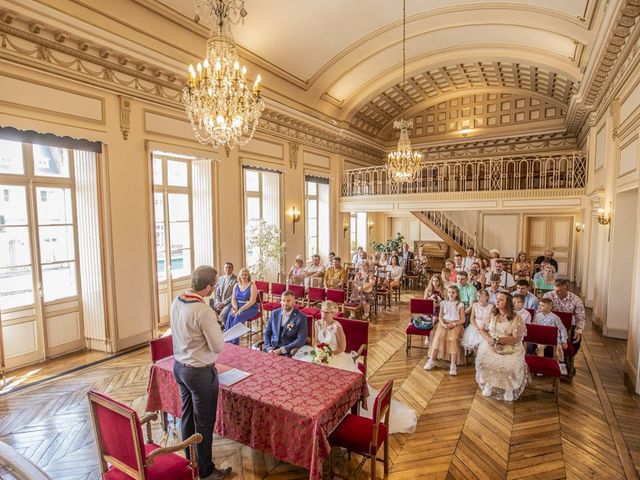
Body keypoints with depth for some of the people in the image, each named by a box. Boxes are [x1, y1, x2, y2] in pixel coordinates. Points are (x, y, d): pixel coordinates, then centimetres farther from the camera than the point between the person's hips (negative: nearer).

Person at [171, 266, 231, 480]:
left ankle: (189, 460, 42)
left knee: (187, 414, 23)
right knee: (204, 422, 10)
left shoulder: (176, 302, -3)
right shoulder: (204, 312, -29)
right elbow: (218, 346, -21)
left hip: (179, 366, 8)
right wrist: (215, 323, -7)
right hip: (200, 372, -8)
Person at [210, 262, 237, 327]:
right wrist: (218, 302, -4)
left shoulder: (236, 280, -6)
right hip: (219, 302, 6)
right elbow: (217, 292, 12)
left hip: (229, 302, -5)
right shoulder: (220, 278, 12)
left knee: (223, 315, -30)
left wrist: (223, 303, -16)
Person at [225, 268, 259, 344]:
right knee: (230, 316, -26)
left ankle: (235, 342, -20)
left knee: (238, 318, -30)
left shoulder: (252, 285, -6)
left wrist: (241, 309, -22)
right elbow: (233, 299, 8)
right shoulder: (236, 285, 11)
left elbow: (252, 301, -14)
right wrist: (235, 308, -12)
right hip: (238, 307, 5)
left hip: (250, 308, -4)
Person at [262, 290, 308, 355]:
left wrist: (282, 350, -16)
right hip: (272, 349, 4)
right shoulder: (274, 313, 9)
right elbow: (266, 332, 11)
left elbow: (301, 340, -10)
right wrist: (269, 348, -6)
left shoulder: (301, 317, -5)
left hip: (287, 352, -4)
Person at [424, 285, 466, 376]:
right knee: (438, 336, -24)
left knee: (453, 338, -28)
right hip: (444, 323, 2)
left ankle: (453, 365, -24)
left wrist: (452, 324, -14)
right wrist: (443, 324, -13)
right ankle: (431, 360, -20)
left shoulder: (460, 304, 3)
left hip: (455, 324, -2)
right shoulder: (443, 303, 10)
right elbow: (440, 316, 6)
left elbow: (462, 320, 1)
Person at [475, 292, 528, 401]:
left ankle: (509, 390, 0)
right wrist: (492, 341, -14)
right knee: (484, 360, -25)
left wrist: (498, 340, -19)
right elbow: (482, 330, 4)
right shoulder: (492, 314, 7)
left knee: (509, 366, -29)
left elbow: (516, 339, -12)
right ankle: (489, 385, 0)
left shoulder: (516, 318, -6)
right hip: (490, 346, 3)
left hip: (510, 349, -3)